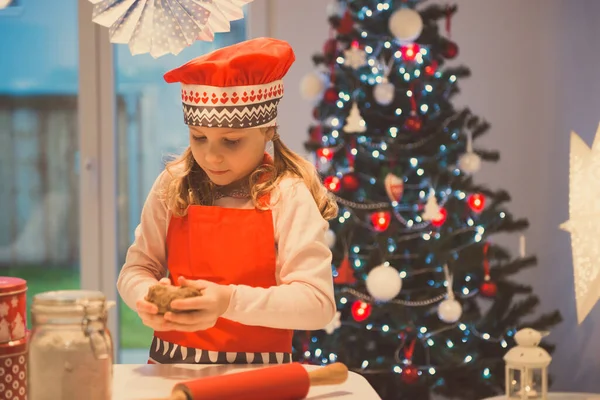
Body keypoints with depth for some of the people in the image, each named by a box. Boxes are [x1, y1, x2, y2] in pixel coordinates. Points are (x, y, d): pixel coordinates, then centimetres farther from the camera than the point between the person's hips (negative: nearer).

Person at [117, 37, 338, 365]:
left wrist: (230, 301, -24)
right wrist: (148, 300, -14)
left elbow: (318, 302, -12)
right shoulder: (173, 187, 5)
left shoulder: (289, 196, -6)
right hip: (171, 362, 4)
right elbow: (136, 270, 9)